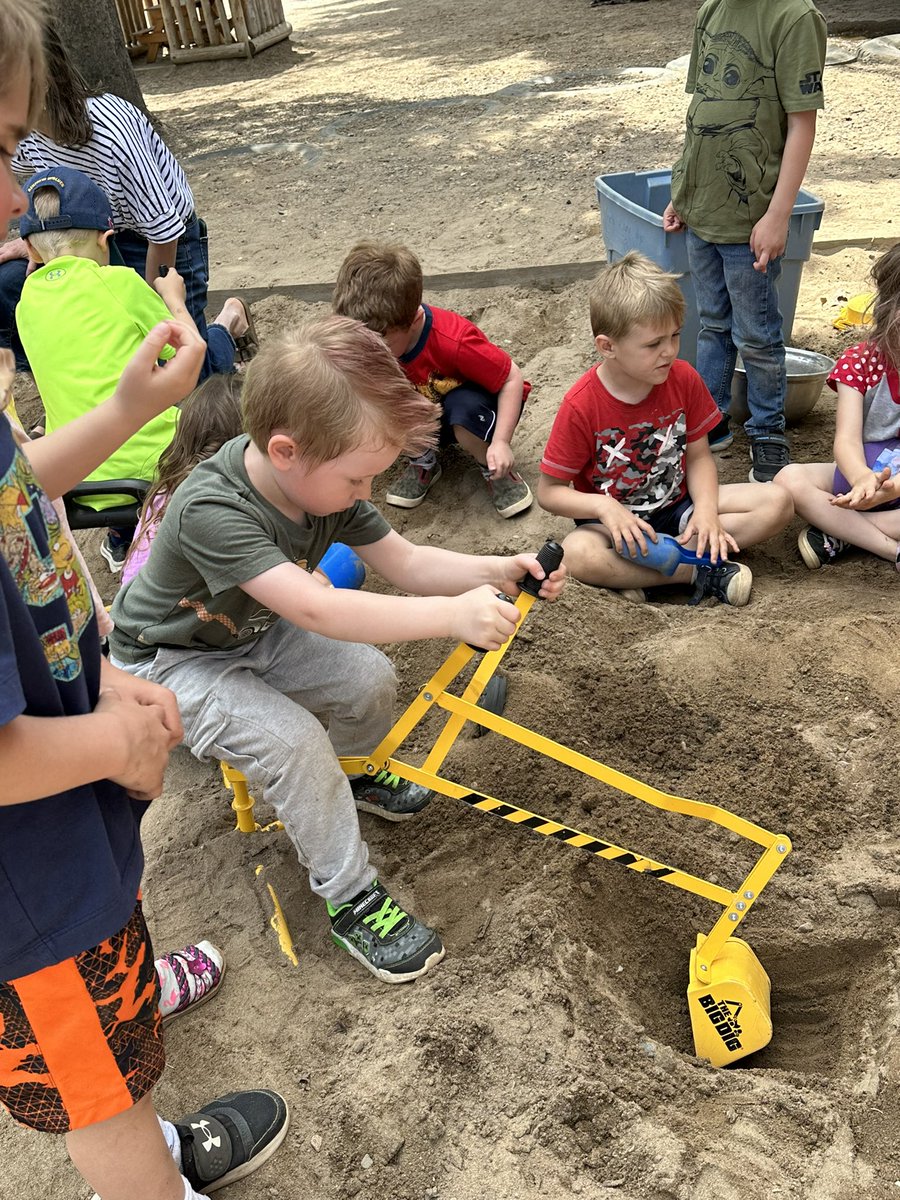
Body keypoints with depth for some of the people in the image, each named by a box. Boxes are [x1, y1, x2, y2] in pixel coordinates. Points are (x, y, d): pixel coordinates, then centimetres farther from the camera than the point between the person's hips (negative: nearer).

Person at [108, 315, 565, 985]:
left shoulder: (323, 478, -16)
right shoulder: (211, 510, -40)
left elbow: (405, 562, -10)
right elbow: (315, 610, -49)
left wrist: (498, 570, -25)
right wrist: (453, 614, -53)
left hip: (255, 630, 7)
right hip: (172, 659, -7)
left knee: (371, 681, -6)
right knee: (292, 738, -26)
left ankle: (336, 775, 27)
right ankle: (350, 897, -7)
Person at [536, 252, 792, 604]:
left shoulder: (683, 379, -7)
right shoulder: (582, 405, -19)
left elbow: (699, 456, 0)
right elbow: (549, 491, -13)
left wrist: (706, 508, -19)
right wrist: (602, 505, -30)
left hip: (678, 506, 5)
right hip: (617, 518, -4)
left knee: (777, 502, -14)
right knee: (577, 552, -38)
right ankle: (701, 570, -23)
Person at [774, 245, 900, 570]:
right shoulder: (860, 361, -8)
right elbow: (847, 439, -20)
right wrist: (862, 478, -45)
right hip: (860, 473, 2)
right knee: (789, 479, -28)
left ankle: (841, 534, -25)